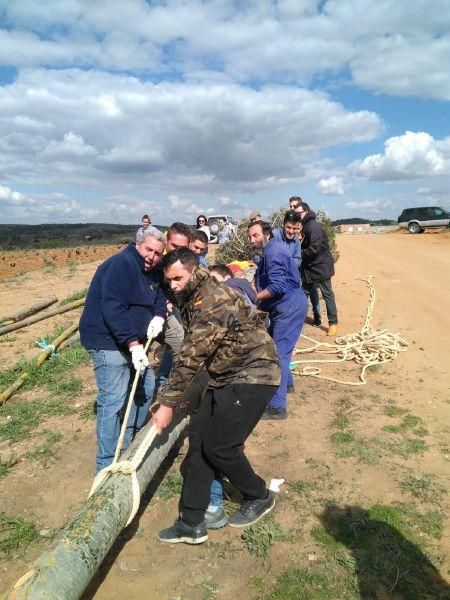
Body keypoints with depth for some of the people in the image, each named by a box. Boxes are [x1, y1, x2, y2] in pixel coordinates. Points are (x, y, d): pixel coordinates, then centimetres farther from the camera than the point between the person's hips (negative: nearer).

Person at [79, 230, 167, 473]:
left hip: (132, 341, 10)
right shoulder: (122, 264, -20)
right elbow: (112, 309, -29)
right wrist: (133, 344, -33)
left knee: (146, 385, 18)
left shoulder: (151, 272, 10)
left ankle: (130, 442, 35)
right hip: (107, 341, -10)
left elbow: (159, 298, 16)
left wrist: (159, 317, -8)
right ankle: (107, 465, 0)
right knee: (113, 400, -11)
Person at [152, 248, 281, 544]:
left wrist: (168, 404, -21)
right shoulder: (192, 299, 7)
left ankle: (260, 497, 23)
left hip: (253, 376, -9)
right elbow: (193, 354, 13)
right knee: (198, 439, 4)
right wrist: (173, 398, 11)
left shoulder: (215, 302, -25)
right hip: (226, 377, 9)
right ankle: (192, 523, 15)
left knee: (219, 446, -5)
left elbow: (191, 358, -26)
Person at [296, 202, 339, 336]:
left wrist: (299, 254, -17)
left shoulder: (314, 226, -20)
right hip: (309, 267, 9)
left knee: (327, 295, 1)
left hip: (320, 266, -8)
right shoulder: (303, 226, 9)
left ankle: (333, 323, 10)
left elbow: (314, 248, -27)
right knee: (304, 292, 14)